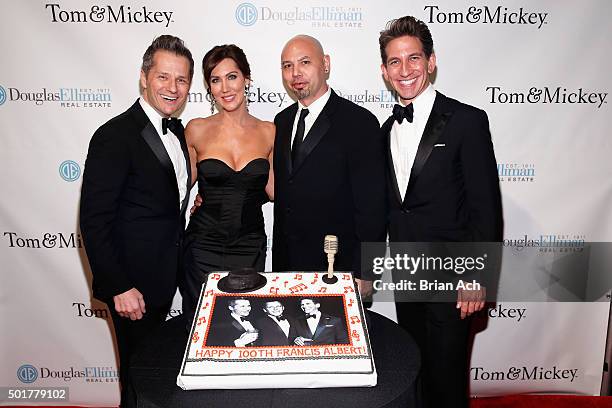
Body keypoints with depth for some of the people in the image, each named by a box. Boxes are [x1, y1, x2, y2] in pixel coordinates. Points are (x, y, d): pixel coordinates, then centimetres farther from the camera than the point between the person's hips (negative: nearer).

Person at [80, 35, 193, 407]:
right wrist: (119, 288, -20)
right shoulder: (115, 136, -18)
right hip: (134, 286, -7)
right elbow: (94, 221, -20)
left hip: (169, 279, 7)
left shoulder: (177, 131, 7)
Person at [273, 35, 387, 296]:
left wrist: (364, 273, -14)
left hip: (337, 266, -5)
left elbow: (372, 206, -13)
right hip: (285, 261, 6)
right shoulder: (282, 121, 9)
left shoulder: (360, 122, -12)